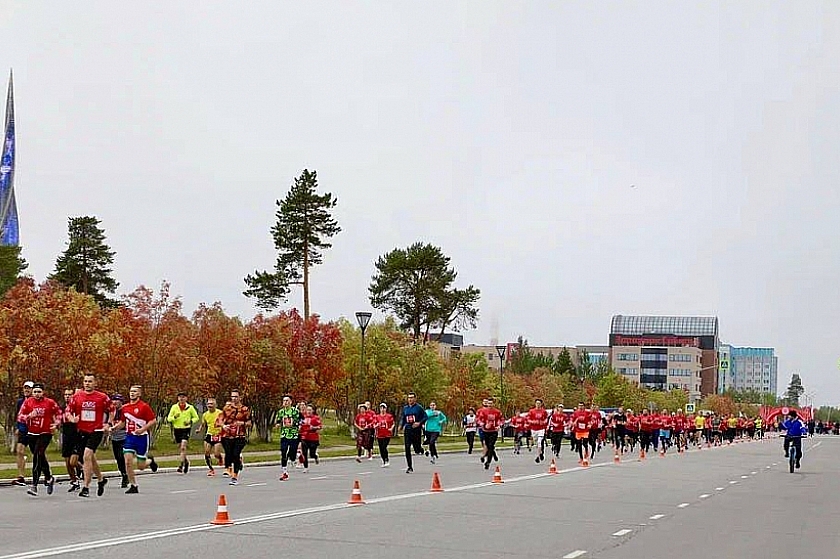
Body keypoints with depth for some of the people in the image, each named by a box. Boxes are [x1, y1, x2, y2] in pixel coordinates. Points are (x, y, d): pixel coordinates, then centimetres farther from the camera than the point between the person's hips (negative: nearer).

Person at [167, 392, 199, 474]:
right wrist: (175, 417, -18)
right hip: (177, 429, 3)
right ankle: (186, 461, 36)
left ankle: (181, 465, -18)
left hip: (186, 429, -3)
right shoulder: (174, 407, 2)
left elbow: (196, 417, 8)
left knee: (183, 447, -18)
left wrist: (190, 422, -12)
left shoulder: (190, 407, -1)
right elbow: (169, 418, 3)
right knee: (180, 447, 11)